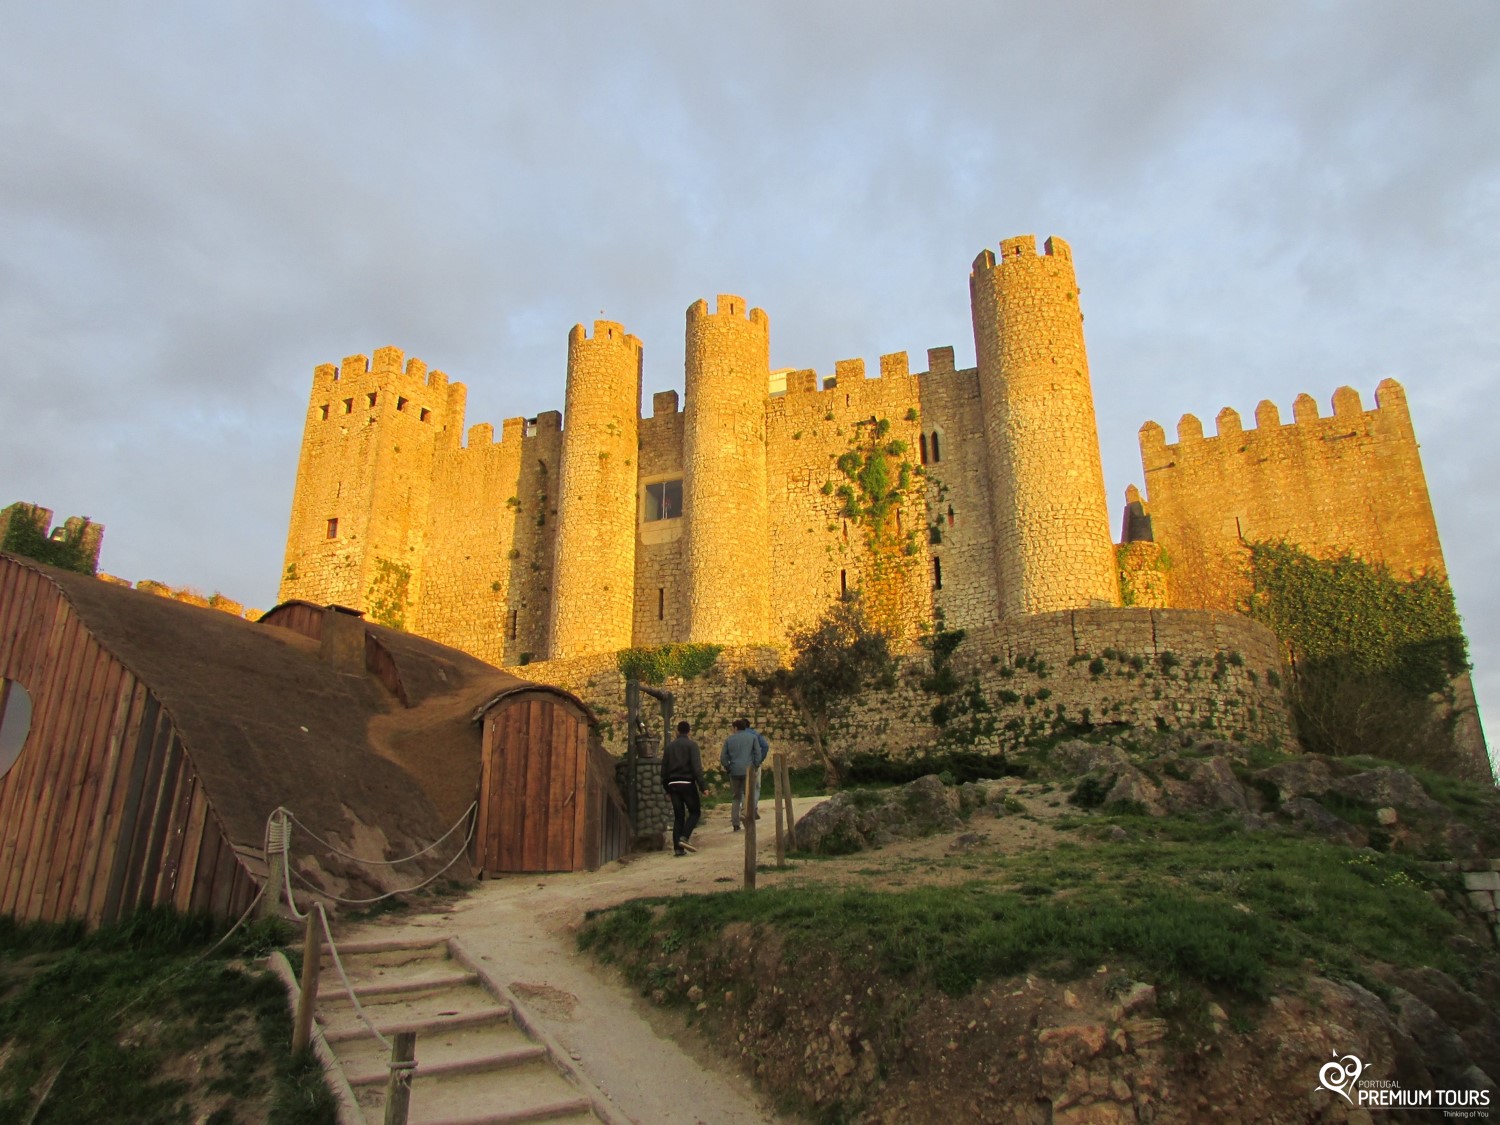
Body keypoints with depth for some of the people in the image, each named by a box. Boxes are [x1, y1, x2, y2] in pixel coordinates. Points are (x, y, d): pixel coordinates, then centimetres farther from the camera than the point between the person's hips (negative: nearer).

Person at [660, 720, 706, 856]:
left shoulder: (669, 746, 12)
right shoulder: (691, 745, -3)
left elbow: (664, 768, 13)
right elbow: (697, 767, -13)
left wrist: (666, 788, 21)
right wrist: (702, 786, -12)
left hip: (673, 784, 5)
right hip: (687, 783, -5)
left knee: (678, 816, 10)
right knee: (695, 812, 7)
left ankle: (677, 848, 4)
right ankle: (684, 837, -13)